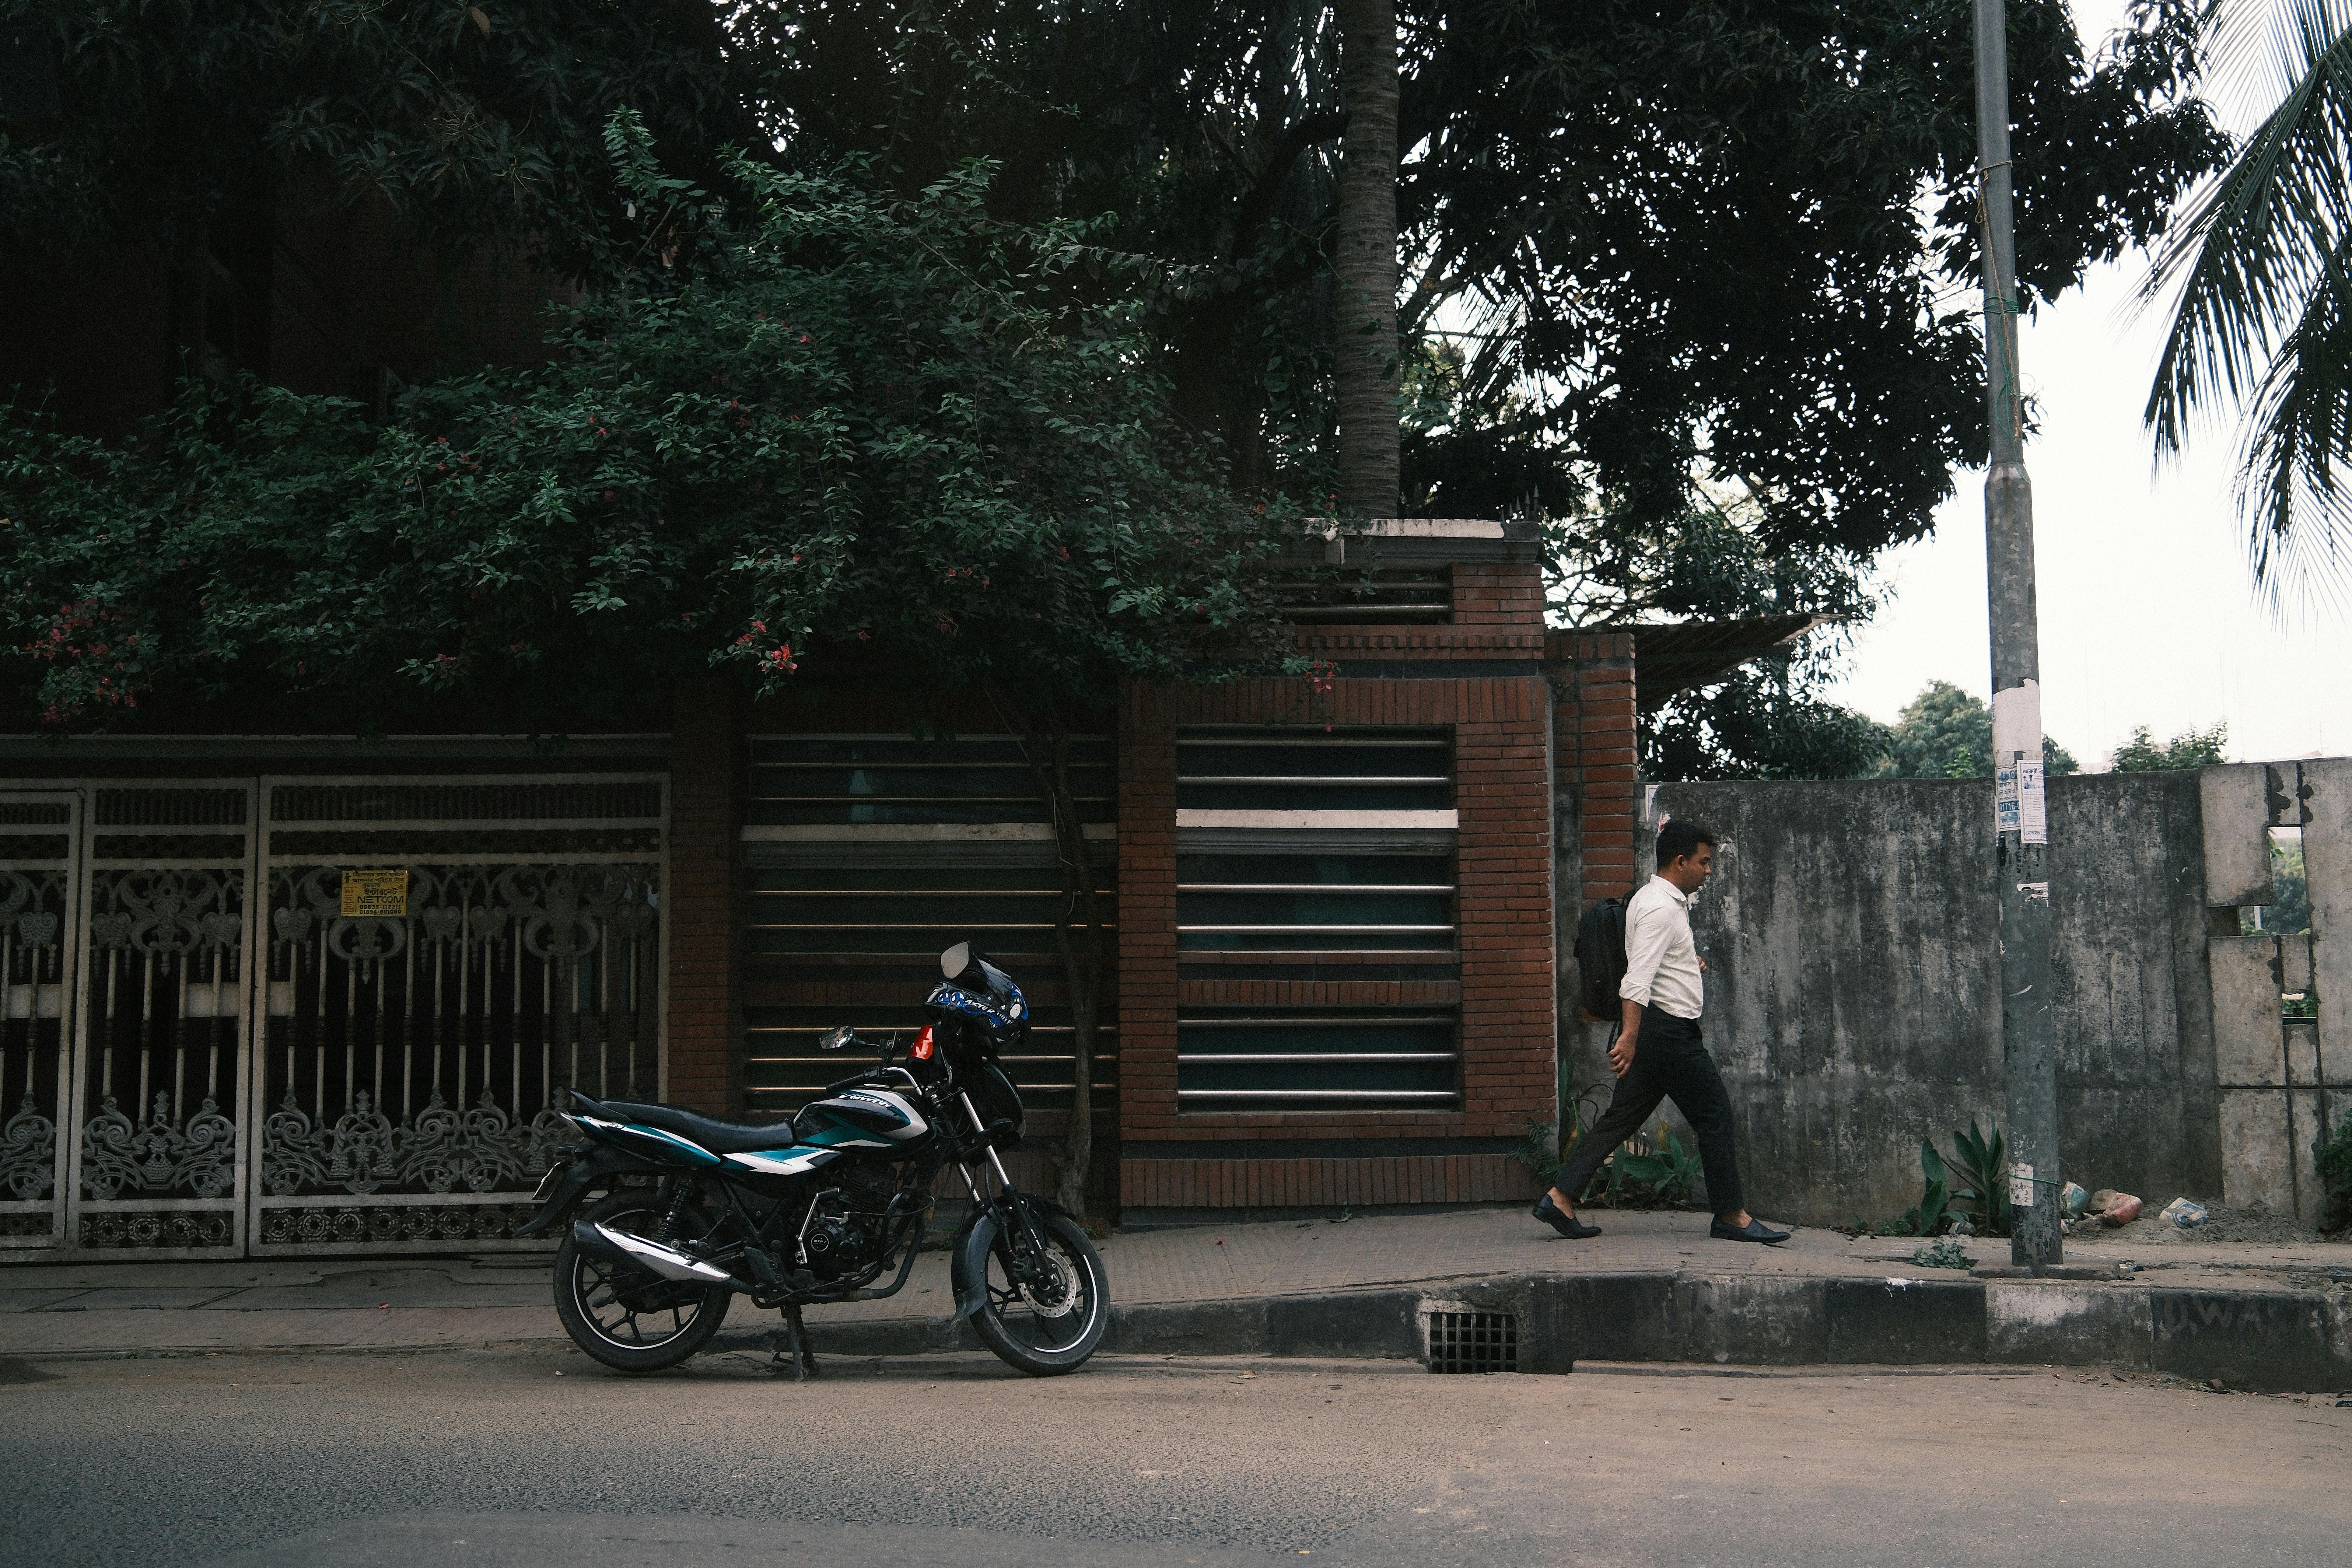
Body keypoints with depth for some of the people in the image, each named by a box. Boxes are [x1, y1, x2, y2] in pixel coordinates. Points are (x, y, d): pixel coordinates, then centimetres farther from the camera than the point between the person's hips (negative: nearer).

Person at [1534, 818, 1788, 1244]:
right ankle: (1732, 1216, 7)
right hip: (1670, 1029, -10)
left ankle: (1560, 1198, 2)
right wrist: (1630, 1036, -30)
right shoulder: (1663, 908, -16)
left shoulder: (1655, 900, 18)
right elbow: (1638, 979, -25)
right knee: (1715, 1115, -1)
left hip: (1653, 1032, 10)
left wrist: (1689, 965, 17)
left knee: (1623, 1117, 7)